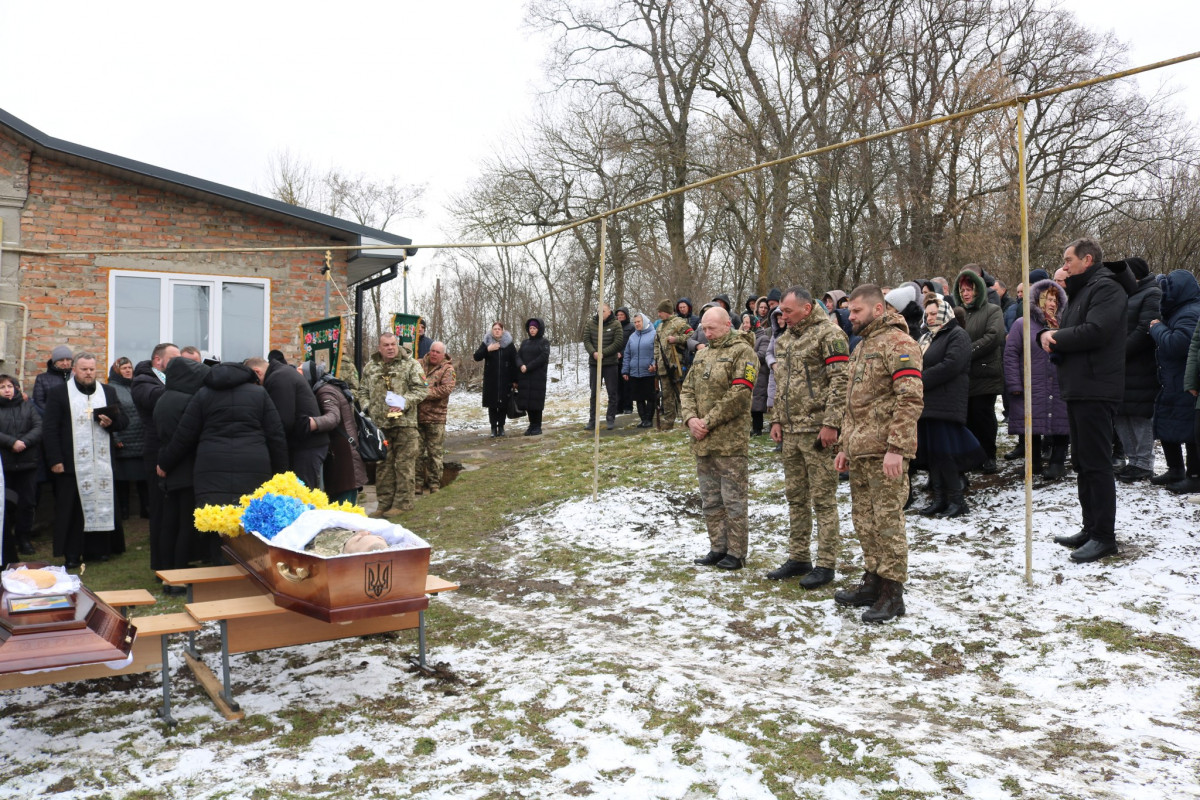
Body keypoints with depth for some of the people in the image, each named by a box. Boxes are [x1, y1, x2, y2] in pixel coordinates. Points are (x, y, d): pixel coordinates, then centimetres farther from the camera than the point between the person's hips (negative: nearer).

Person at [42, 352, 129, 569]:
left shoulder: (108, 392, 14)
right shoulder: (58, 393, 3)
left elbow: (124, 419, 15)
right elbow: (49, 429, -1)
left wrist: (111, 422, -9)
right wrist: (55, 460, -9)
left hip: (103, 463, 3)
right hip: (72, 464, -3)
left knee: (103, 504, 6)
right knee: (72, 508, 0)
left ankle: (100, 548, 17)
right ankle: (72, 554, 8)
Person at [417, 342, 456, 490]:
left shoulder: (447, 369, -1)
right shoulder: (419, 365, 10)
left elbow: (447, 388, -15)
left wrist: (426, 393, -19)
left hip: (435, 417, -3)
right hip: (416, 415, 4)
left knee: (435, 452, 3)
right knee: (417, 451, 9)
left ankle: (434, 484, 12)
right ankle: (418, 482, 18)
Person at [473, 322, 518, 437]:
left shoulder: (509, 344, 3)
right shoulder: (486, 343, 5)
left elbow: (514, 362, 2)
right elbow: (477, 357, -3)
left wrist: (514, 380, -2)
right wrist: (488, 349, -18)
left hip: (505, 380, 0)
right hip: (490, 380, 0)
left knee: (503, 404, 1)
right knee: (492, 404, 0)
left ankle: (501, 427, 12)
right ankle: (493, 428, 7)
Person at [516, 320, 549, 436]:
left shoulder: (544, 342, 0)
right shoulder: (525, 342, 16)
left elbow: (543, 357, -13)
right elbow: (518, 356, 8)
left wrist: (528, 367, -16)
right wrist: (521, 365, -14)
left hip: (538, 376, -5)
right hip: (524, 376, 5)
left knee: (536, 400, -4)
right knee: (526, 400, 4)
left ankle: (537, 427, 3)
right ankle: (532, 425, 12)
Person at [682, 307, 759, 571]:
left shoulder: (742, 352, -7)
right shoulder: (702, 354, 17)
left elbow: (739, 394, -17)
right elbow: (687, 390, 15)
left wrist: (709, 422, -16)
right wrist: (690, 419, -4)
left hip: (730, 442, -8)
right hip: (702, 441, 8)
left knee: (733, 500, -1)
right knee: (710, 500, 14)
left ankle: (736, 553, 9)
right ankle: (718, 548, 24)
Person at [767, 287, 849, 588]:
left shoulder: (828, 333, -10)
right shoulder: (784, 339, 16)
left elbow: (840, 381, -16)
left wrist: (831, 423, -20)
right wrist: (776, 419, 15)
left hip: (817, 430, -8)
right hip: (790, 430, 9)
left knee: (823, 498, -2)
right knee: (795, 496, 14)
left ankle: (825, 564, 6)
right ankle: (798, 558, 25)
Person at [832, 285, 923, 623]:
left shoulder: (898, 343, -10)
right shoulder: (861, 347, 21)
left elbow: (911, 399, -19)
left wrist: (896, 447, -23)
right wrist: (844, 446, 21)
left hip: (884, 452, -9)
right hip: (859, 451, 9)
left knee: (887, 521, -4)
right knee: (864, 520, 14)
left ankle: (892, 593, 4)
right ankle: (873, 582, 26)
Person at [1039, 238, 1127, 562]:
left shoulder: (1106, 288, -11)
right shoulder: (1080, 290, 21)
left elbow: (1095, 331, -25)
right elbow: (1069, 333, 17)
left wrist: (1055, 337, -11)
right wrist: (1047, 335, -6)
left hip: (1096, 389, -10)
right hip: (1078, 388, 10)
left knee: (1096, 463, -7)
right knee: (1082, 462, 14)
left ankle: (1104, 536, -1)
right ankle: (1090, 529, 23)